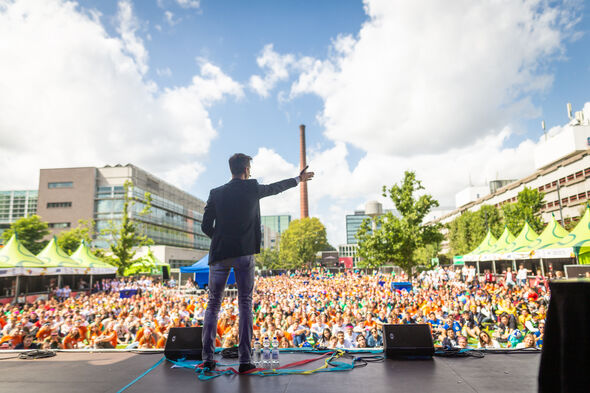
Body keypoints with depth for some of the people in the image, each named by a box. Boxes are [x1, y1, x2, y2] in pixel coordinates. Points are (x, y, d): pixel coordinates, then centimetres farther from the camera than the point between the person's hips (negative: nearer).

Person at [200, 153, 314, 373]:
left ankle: (208, 358, 11)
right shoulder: (252, 189, -1)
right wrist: (298, 179, 35)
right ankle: (244, 360, 6)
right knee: (245, 304, 6)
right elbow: (276, 187, 17)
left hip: (219, 254, 1)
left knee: (213, 305, 11)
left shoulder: (216, 193, 1)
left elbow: (206, 226, 1)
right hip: (244, 253, -1)